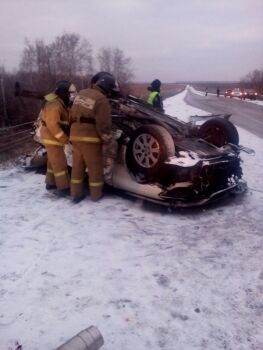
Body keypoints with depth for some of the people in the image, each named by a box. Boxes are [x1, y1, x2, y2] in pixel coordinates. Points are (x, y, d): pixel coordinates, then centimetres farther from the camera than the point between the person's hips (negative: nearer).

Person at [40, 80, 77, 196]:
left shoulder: (61, 103, 12)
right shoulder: (54, 105, -22)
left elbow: (64, 122, 14)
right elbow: (52, 125, -27)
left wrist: (65, 137, 3)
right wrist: (64, 139, -22)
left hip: (53, 138, 10)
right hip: (52, 138, -10)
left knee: (53, 161, 19)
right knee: (60, 163, -8)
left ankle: (51, 183, 32)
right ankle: (64, 188, -5)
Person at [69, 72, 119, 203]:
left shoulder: (81, 94, 14)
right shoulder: (101, 99, -12)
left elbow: (72, 116, 19)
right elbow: (103, 124, -16)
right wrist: (106, 139, -4)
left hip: (75, 136, 7)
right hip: (90, 138, -7)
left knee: (78, 166, 13)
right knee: (95, 167, 6)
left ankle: (75, 194, 18)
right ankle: (96, 194, 16)